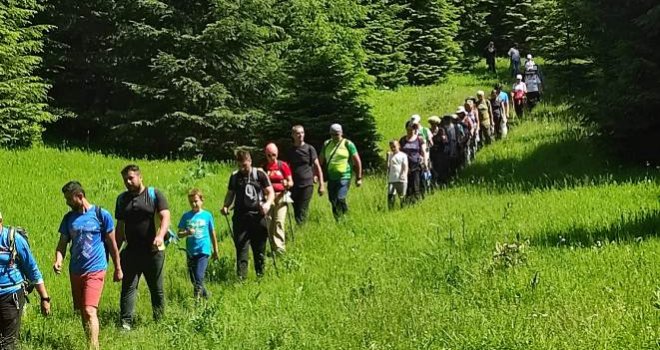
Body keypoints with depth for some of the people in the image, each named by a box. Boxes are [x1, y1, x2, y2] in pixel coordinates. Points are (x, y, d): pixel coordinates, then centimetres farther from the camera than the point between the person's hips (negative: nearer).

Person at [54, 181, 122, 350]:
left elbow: (112, 243, 2)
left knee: (90, 311, -18)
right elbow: (62, 244, 9)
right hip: (75, 271, 6)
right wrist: (58, 260, -12)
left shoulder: (101, 214, -4)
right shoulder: (68, 218, 8)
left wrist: (118, 268, 5)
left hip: (95, 270, -6)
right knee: (82, 312, 13)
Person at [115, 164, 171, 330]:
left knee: (157, 289, 7)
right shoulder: (122, 199, 12)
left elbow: (165, 217, -12)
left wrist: (160, 235, -30)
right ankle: (125, 323, -5)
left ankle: (160, 321, 19)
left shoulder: (154, 195, -1)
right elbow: (120, 227, 17)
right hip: (131, 252, 3)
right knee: (128, 287, -4)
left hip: (153, 251, -3)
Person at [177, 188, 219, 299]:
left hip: (203, 251, -3)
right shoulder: (186, 216, 5)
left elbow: (212, 234, 10)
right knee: (193, 279, 11)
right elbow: (179, 234, 3)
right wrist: (187, 233, -20)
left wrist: (215, 251, 15)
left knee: (199, 277, -17)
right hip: (190, 252, 3)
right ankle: (205, 295, 29)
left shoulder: (207, 215, 1)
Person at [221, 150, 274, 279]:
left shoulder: (259, 174, 1)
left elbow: (270, 192, 2)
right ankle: (241, 276, -6)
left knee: (259, 248, 6)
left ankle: (260, 274, 19)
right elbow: (230, 194, 18)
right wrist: (225, 206, -2)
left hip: (258, 216, -1)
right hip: (240, 217, 1)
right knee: (241, 247, -6)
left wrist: (268, 203, -18)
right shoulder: (234, 176, 9)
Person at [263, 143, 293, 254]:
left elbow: (291, 182, 5)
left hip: (281, 196, -2)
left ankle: (280, 248, -13)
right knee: (269, 222, 1)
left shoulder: (283, 165, 3)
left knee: (279, 222, -11)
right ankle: (273, 248, 11)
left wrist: (287, 184, -17)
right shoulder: (263, 167, 6)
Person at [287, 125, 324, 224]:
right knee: (296, 212, 6)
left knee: (302, 212, -8)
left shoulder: (309, 149, 0)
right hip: (294, 185, 3)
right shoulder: (290, 151, 8)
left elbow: (317, 167, 2)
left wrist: (321, 184, -2)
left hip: (307, 184, -3)